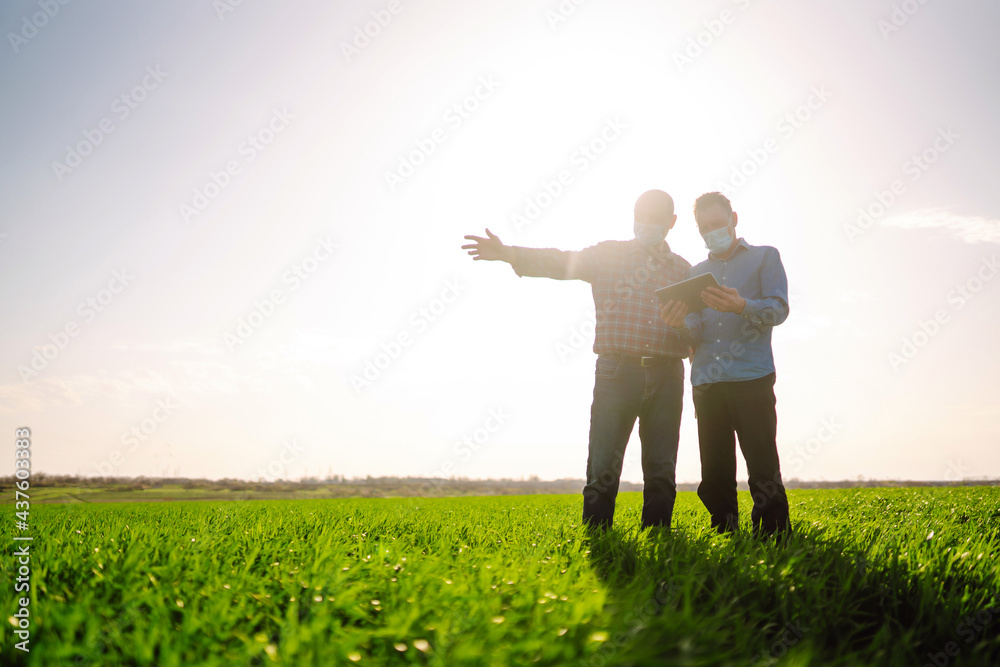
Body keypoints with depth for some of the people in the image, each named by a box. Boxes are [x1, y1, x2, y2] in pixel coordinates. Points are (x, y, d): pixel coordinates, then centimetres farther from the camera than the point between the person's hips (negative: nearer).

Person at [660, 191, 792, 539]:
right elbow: (696, 337, 13)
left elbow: (778, 309, -3)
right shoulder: (696, 273, 22)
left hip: (752, 379, -4)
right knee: (715, 475, 4)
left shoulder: (764, 257, 12)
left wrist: (741, 305, -24)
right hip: (706, 381, 4)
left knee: (763, 470, -8)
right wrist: (680, 325, -11)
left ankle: (774, 534, -2)